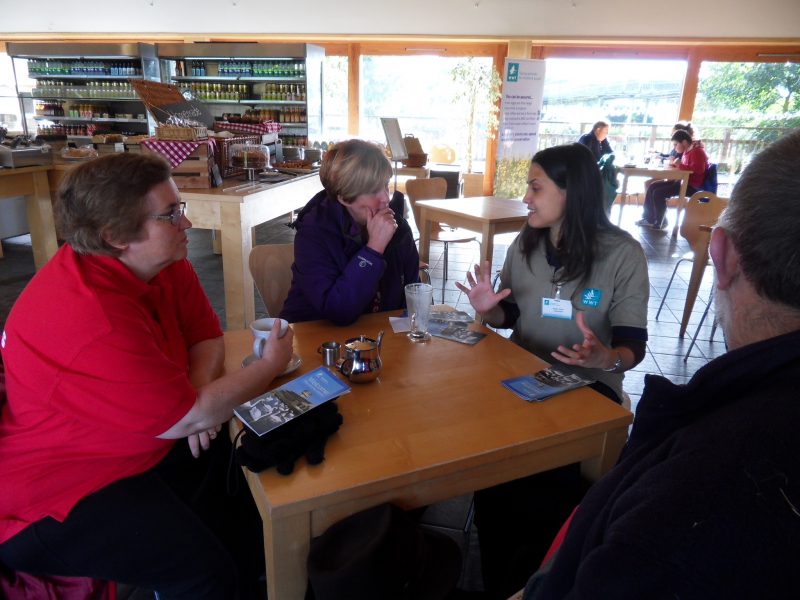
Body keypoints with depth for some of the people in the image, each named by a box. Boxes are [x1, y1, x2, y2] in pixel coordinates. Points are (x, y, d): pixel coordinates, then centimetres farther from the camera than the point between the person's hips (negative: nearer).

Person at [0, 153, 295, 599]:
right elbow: (186, 419, -27)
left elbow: (206, 337, 2)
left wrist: (197, 398, -19)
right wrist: (271, 366, -14)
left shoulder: (166, 264, -7)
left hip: (145, 442, 9)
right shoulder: (93, 318, -33)